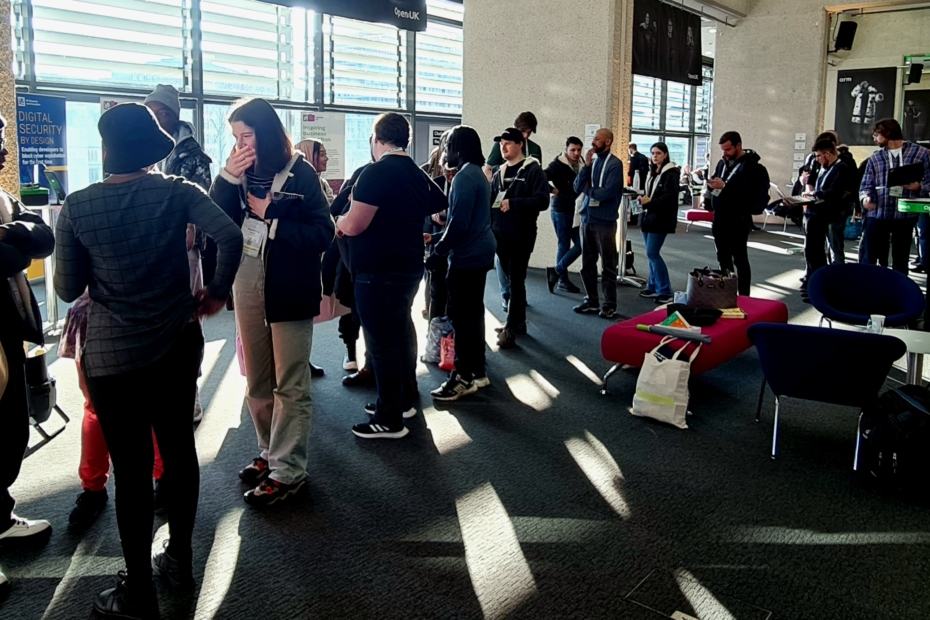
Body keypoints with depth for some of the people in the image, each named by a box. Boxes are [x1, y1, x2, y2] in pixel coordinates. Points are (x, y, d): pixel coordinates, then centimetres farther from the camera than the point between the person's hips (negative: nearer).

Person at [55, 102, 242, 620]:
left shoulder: (77, 206, -7)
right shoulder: (178, 192, -5)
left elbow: (67, 290, -2)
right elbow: (231, 236, -20)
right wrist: (217, 292, -5)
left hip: (111, 354, -2)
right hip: (177, 345, 2)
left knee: (132, 468, 4)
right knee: (179, 448, 16)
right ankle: (179, 559, 31)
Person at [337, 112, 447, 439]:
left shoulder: (377, 172, -17)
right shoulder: (417, 175, 9)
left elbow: (353, 226, -22)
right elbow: (441, 205, 26)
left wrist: (339, 221, 0)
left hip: (379, 271, -9)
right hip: (409, 266, 9)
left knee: (382, 342, -3)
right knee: (400, 332, 19)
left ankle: (389, 419, 4)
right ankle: (403, 400, 32)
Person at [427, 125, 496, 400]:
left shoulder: (464, 177, -17)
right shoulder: (477, 173, 14)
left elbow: (459, 222, -23)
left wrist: (438, 252, -15)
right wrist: (438, 239, 17)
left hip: (466, 256, -10)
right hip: (480, 252, 10)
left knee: (461, 316, -4)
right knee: (472, 313, 15)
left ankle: (464, 377, 3)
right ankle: (477, 371, 23)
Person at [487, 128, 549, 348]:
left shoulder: (533, 170, -6)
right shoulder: (498, 171, 13)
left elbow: (542, 200, -15)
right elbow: (490, 199, 19)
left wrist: (513, 203, -21)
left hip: (521, 236, -6)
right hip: (500, 234, 6)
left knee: (516, 281, -4)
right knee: (511, 280, 13)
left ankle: (510, 329, -2)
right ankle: (519, 322, 24)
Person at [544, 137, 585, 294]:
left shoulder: (581, 165, 9)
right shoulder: (558, 165, -12)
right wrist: (553, 190, -15)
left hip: (576, 211, 7)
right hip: (561, 210, -7)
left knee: (580, 245, 7)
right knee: (564, 245, 0)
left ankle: (557, 271, 16)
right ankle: (563, 279, 12)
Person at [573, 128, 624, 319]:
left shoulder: (614, 164, -8)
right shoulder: (592, 161, 10)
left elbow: (608, 192, -18)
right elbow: (578, 187, 3)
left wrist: (588, 190, -2)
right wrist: (587, 166, -7)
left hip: (604, 220, -6)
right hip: (587, 218, 6)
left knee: (608, 265, 2)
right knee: (587, 263, 11)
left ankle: (610, 304, 9)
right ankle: (591, 301, 22)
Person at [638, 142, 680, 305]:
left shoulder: (671, 173, -9)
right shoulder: (652, 172, 17)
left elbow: (670, 196, -18)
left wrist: (650, 202, -26)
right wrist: (644, 200, 3)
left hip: (661, 219, -8)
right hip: (649, 217, 8)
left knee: (652, 254, -12)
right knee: (651, 254, 10)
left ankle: (665, 292, -7)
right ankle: (653, 287, 18)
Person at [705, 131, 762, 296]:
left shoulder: (749, 165, -11)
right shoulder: (723, 162, 14)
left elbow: (749, 193, -22)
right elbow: (714, 182, 20)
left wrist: (724, 187, -23)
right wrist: (711, 184, -3)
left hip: (737, 220, -8)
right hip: (720, 218, 8)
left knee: (740, 260, -2)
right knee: (723, 259, 15)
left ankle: (743, 297, 4)